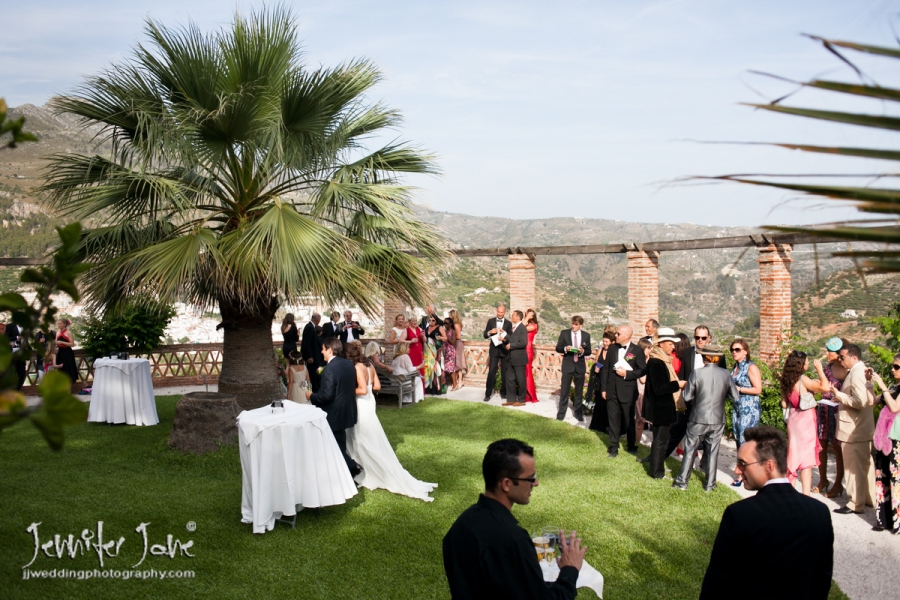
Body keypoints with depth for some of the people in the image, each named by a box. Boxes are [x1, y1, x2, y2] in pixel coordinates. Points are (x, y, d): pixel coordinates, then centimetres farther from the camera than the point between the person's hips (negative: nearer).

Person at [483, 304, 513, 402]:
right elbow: (485, 335, 5)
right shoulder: (491, 321, 5)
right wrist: (490, 332, -16)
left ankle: (503, 392, 21)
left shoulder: (508, 323, 3)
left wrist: (505, 334, -19)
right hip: (494, 349, 0)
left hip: (504, 350, 0)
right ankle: (488, 394, -1)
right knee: (491, 372, -6)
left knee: (505, 373, 7)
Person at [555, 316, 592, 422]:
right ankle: (561, 413, 7)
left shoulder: (586, 335, 2)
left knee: (579, 391, 11)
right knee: (564, 391, 0)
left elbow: (589, 351, 4)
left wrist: (582, 351, -18)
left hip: (580, 366, 2)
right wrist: (565, 348, -21)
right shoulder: (564, 333, -2)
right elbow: (558, 348, -1)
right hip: (567, 365, -2)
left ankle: (578, 412, 23)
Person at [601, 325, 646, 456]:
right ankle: (613, 448, 15)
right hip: (612, 390, 3)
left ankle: (632, 446, 27)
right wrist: (604, 388, 5)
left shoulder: (637, 350, -7)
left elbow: (643, 370, -7)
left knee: (629, 420, 10)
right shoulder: (612, 348, 6)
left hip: (627, 391, -3)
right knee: (613, 420, 7)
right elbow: (607, 368, 7)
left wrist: (627, 373, -18)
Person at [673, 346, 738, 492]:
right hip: (718, 420, 2)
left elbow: (687, 397, -10)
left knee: (690, 450, 8)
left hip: (698, 419, -2)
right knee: (713, 451, 12)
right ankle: (710, 484, 17)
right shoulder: (726, 374, -5)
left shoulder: (696, 373, -12)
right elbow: (735, 396, 2)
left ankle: (682, 481, 12)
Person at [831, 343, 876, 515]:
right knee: (865, 464, 18)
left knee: (854, 467, -1)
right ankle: (869, 498, 30)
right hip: (862, 428, 10)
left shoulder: (857, 374, -20)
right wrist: (842, 397, 10)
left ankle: (855, 503, 8)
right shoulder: (861, 371, 11)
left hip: (854, 429, -10)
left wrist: (840, 395, -18)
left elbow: (860, 401, -28)